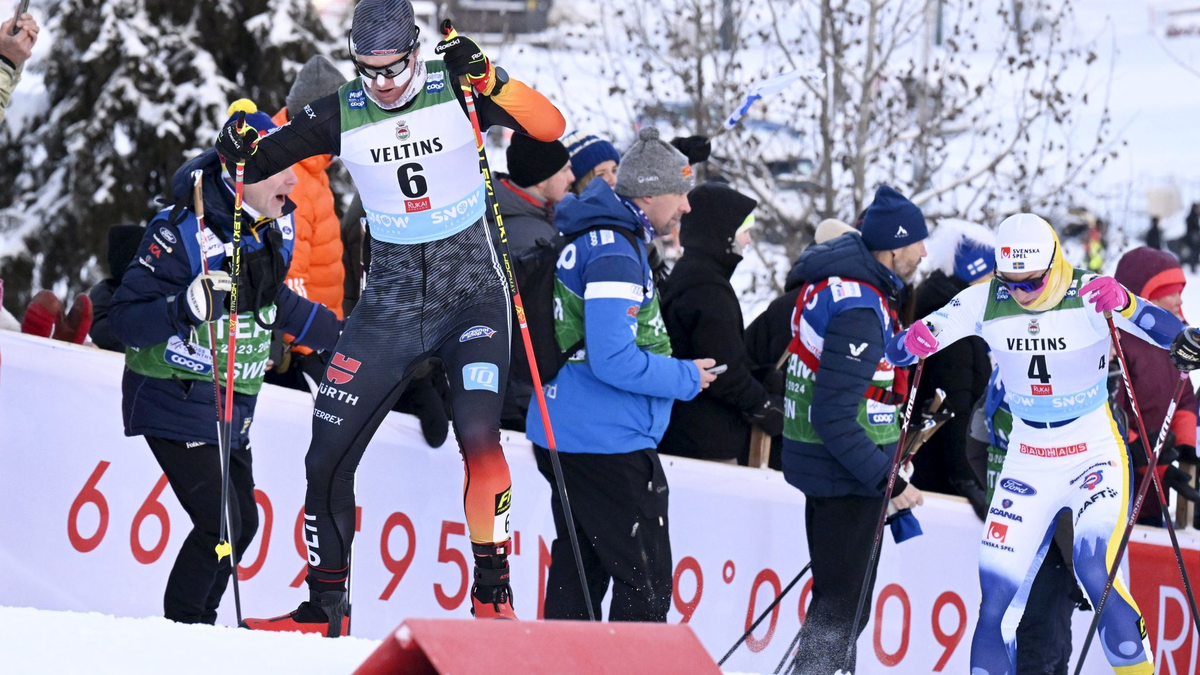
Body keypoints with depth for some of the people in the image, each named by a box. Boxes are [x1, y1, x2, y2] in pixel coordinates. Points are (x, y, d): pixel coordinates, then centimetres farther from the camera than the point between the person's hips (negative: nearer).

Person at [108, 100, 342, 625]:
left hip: (234, 406, 8)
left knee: (242, 522, 11)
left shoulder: (276, 226, 2)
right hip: (176, 403, -8)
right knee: (220, 525, -14)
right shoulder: (183, 231, -22)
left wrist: (340, 335, 26)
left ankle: (197, 627, 25)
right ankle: (181, 630, 1)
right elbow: (124, 320, -22)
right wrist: (187, 306, -39)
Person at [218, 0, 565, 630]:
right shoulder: (342, 115, -2)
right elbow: (261, 160, 6)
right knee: (327, 454, 0)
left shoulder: (455, 88, -9)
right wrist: (242, 147, -17)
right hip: (391, 305, 3)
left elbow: (550, 127, -18)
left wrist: (489, 80, -33)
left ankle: (492, 589, -10)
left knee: (477, 432, -25)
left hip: (471, 294, -3)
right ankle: (324, 608, 14)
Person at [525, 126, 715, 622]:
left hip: (561, 437, 10)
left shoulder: (589, 239, 14)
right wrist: (686, 378, -10)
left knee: (577, 572, 14)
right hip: (608, 446, -10)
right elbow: (614, 360, -24)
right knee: (645, 586, -7)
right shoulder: (616, 254, -17)